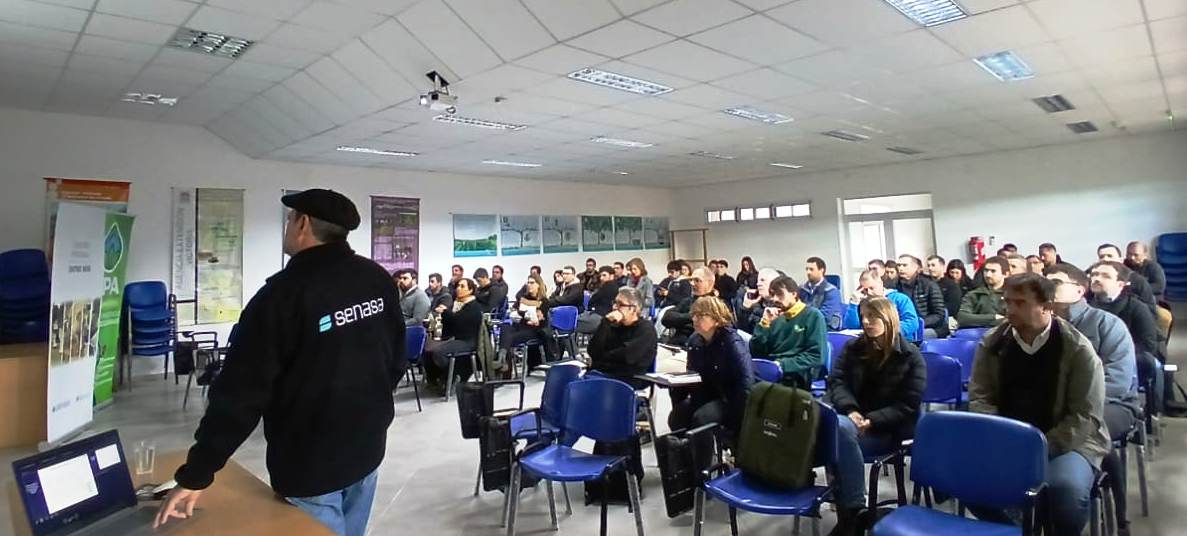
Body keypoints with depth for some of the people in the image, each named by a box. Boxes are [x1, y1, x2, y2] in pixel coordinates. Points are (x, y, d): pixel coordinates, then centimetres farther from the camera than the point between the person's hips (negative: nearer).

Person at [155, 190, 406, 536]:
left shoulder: (283, 293, -21)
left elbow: (240, 392, -19)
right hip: (368, 448, 5)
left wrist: (195, 475, -11)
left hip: (310, 464, -5)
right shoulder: (378, 280, -5)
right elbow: (397, 360, 5)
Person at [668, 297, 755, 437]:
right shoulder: (694, 340, 2)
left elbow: (745, 384, -25)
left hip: (729, 398, -6)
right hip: (704, 396, 7)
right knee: (676, 417, -14)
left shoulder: (733, 343, -20)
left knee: (701, 418, -30)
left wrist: (734, 419, -26)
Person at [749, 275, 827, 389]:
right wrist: (764, 323, -1)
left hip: (796, 374, -5)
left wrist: (782, 364, -14)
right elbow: (755, 352, 9)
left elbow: (816, 356, -7)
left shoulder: (813, 315, 2)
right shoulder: (775, 318, 16)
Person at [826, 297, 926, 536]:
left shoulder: (910, 356, -2)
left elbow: (907, 407, -7)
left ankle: (851, 512, -23)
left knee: (841, 428, -34)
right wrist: (851, 410, -19)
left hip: (888, 430, -4)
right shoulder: (852, 348, 10)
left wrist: (872, 420, -21)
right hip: (851, 416, 4)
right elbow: (837, 381, 1)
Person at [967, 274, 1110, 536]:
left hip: (1067, 443, -2)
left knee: (1067, 490, -33)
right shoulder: (992, 342, 1)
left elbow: (1086, 417, -11)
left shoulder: (1078, 349, -9)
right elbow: (980, 398, 1)